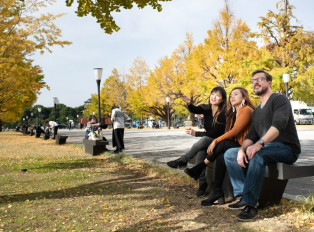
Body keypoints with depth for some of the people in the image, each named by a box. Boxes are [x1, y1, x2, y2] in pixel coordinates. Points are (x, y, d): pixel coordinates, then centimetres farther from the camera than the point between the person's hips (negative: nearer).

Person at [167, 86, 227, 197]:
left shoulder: (224, 113, -14)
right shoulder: (206, 109, 2)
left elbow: (215, 133, -17)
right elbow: (194, 110, -19)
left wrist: (195, 133, -22)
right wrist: (189, 104, -42)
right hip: (206, 142, 5)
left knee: (204, 139, -35)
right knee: (200, 153, -28)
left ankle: (182, 161, -29)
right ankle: (202, 185, -19)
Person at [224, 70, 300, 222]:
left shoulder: (279, 99, -4)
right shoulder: (257, 111, 21)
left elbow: (279, 124, -23)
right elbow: (251, 135, 13)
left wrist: (260, 144, -37)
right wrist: (242, 150, -9)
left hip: (287, 149, -8)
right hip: (265, 148, 8)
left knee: (258, 155, -38)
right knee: (230, 154, -4)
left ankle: (250, 204, -35)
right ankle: (243, 196, -13)